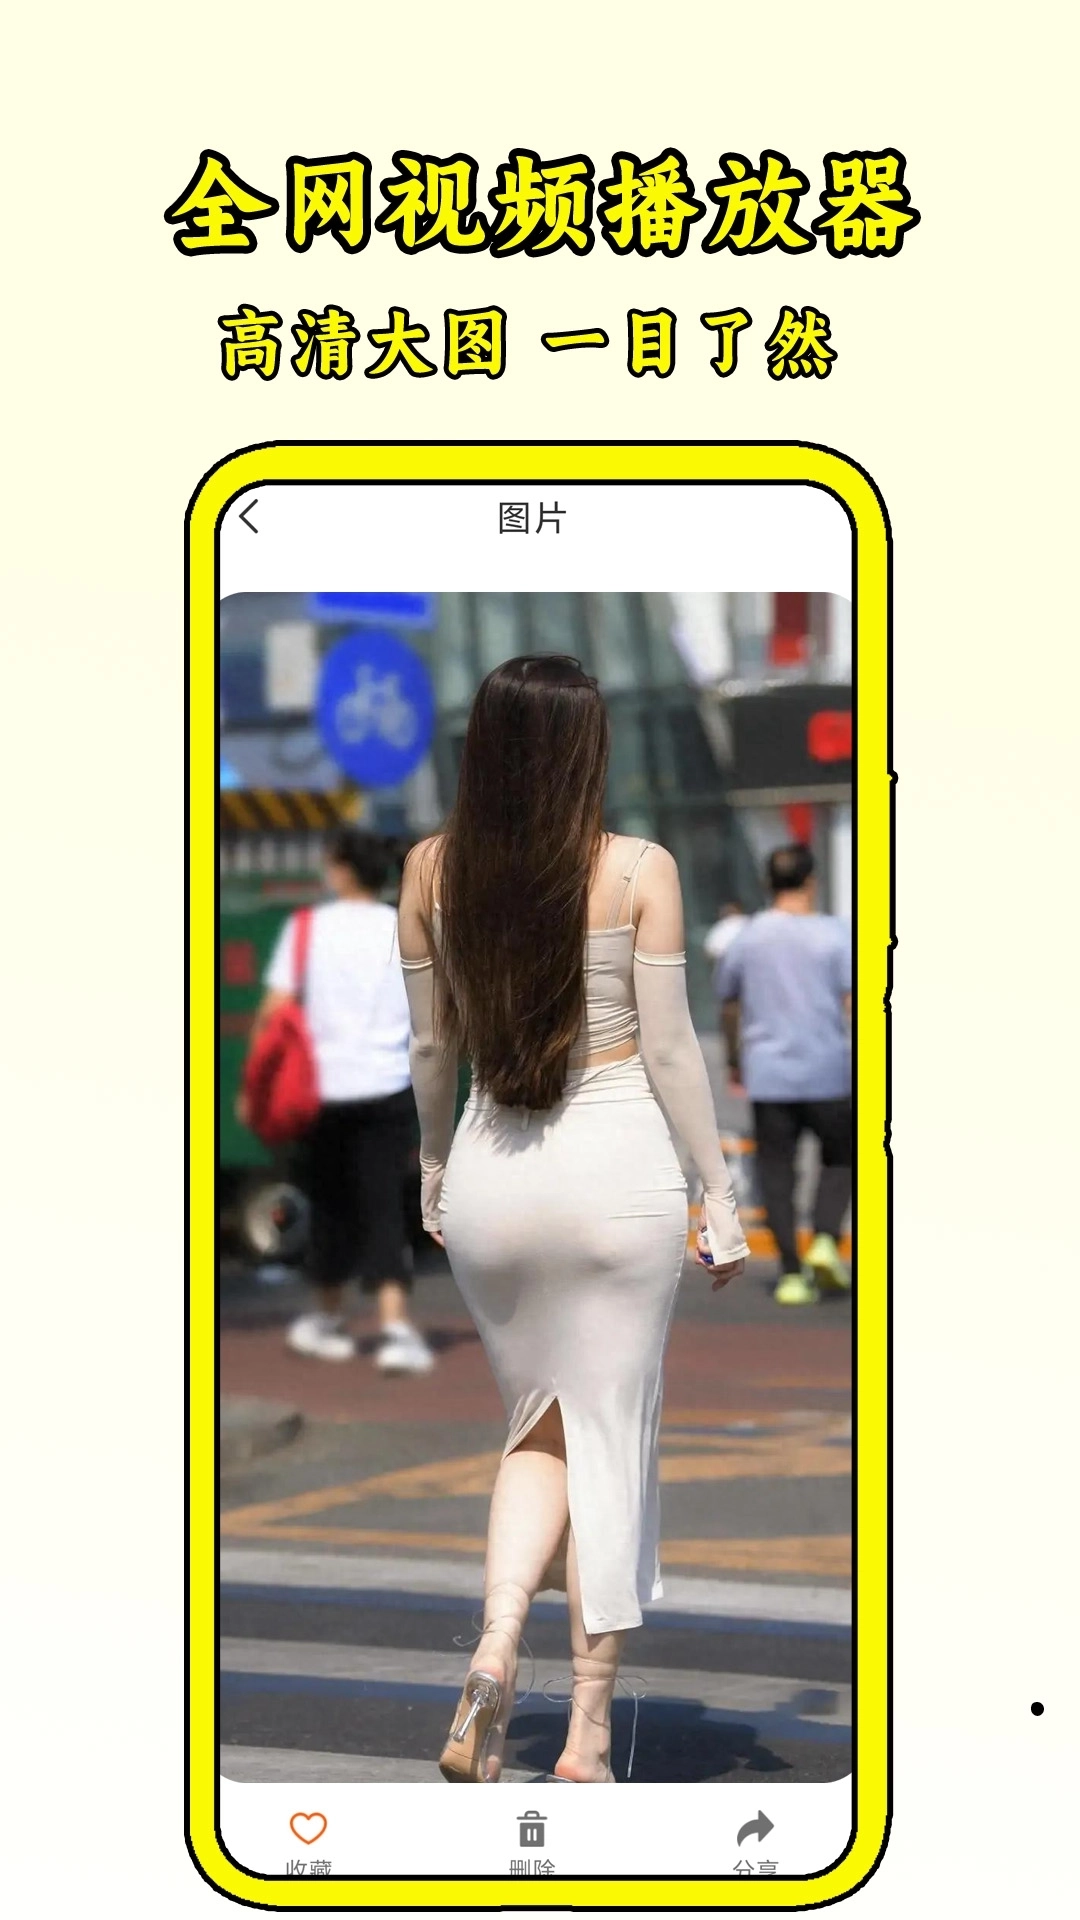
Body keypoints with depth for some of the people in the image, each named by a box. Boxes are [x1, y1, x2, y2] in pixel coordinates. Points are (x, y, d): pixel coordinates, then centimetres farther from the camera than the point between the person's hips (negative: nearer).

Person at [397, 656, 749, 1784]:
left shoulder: (432, 869, -1)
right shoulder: (640, 870, -9)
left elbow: (431, 1045, 7)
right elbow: (668, 1049, -6)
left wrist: (432, 1165, 21)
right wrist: (718, 1191, 3)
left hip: (489, 1174, 3)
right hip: (617, 1164, -3)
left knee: (536, 1425, 19)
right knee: (611, 1437, 7)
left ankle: (496, 1646, -5)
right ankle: (588, 1733, 12)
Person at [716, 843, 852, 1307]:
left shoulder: (748, 936, 6)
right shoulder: (833, 933, -4)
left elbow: (727, 1003, 17)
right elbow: (854, 1001, -11)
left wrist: (734, 1060, 32)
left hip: (767, 1076, 2)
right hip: (826, 1073, -1)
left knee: (776, 1171, 6)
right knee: (838, 1158, 16)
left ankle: (791, 1272, 0)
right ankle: (825, 1240, -5)